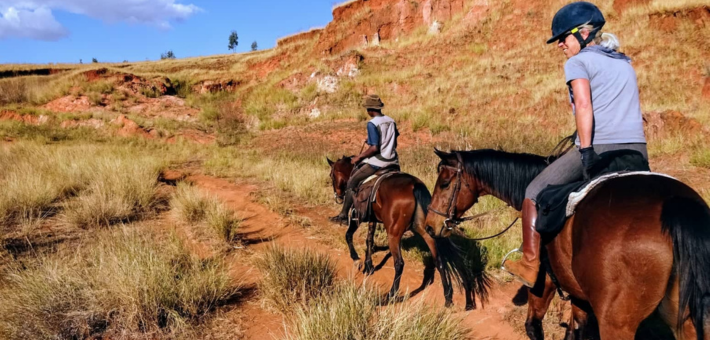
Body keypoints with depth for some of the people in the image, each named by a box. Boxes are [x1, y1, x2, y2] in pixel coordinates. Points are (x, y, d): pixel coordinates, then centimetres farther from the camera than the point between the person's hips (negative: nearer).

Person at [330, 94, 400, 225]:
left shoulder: (372, 124, -14)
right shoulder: (391, 121, 9)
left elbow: (374, 148, -20)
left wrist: (359, 157, -7)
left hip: (378, 163, -8)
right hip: (393, 163, 8)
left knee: (352, 182, 4)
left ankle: (343, 215, 6)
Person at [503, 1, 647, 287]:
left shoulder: (578, 62, 2)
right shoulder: (625, 63, 24)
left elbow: (584, 105, -15)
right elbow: (625, 108, 22)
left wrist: (586, 152, -20)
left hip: (599, 147, -7)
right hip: (638, 150, 7)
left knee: (534, 192, 7)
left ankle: (530, 266, 6)